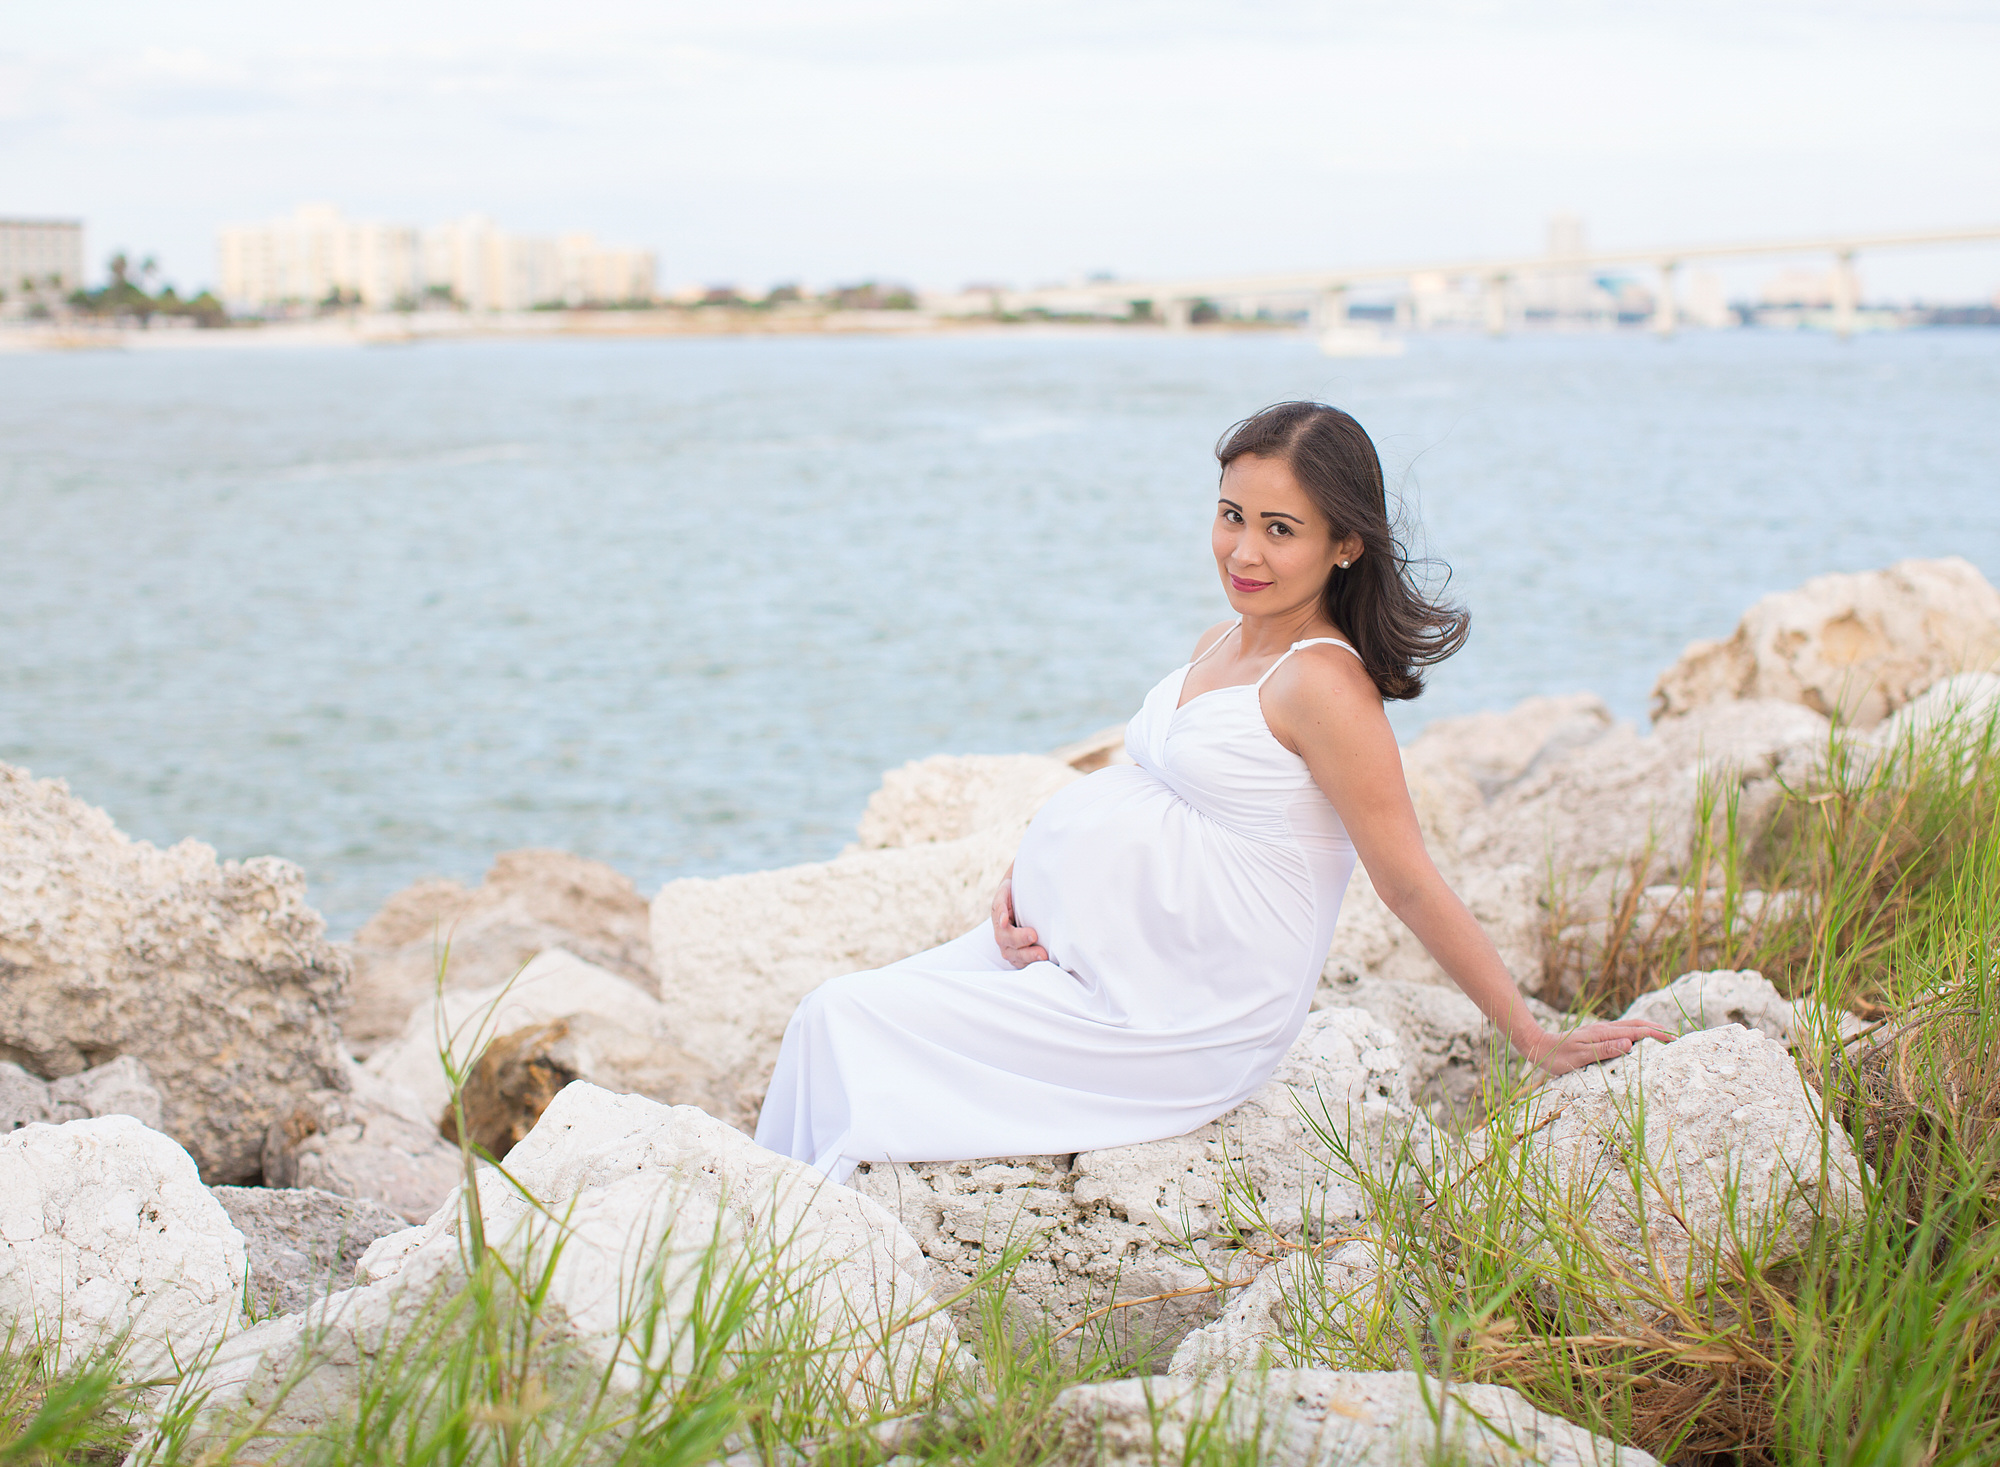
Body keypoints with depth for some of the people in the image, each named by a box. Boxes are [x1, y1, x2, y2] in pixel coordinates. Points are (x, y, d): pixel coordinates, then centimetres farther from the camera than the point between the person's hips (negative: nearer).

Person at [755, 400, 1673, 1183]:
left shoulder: (1321, 681, -19)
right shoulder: (1223, 646, 9)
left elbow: (1411, 888, -15)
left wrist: (1536, 1041, -14)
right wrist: (1026, 879, 3)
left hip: (1180, 1023, -8)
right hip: (1090, 960, 9)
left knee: (846, 1027, -9)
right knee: (840, 1014, 1)